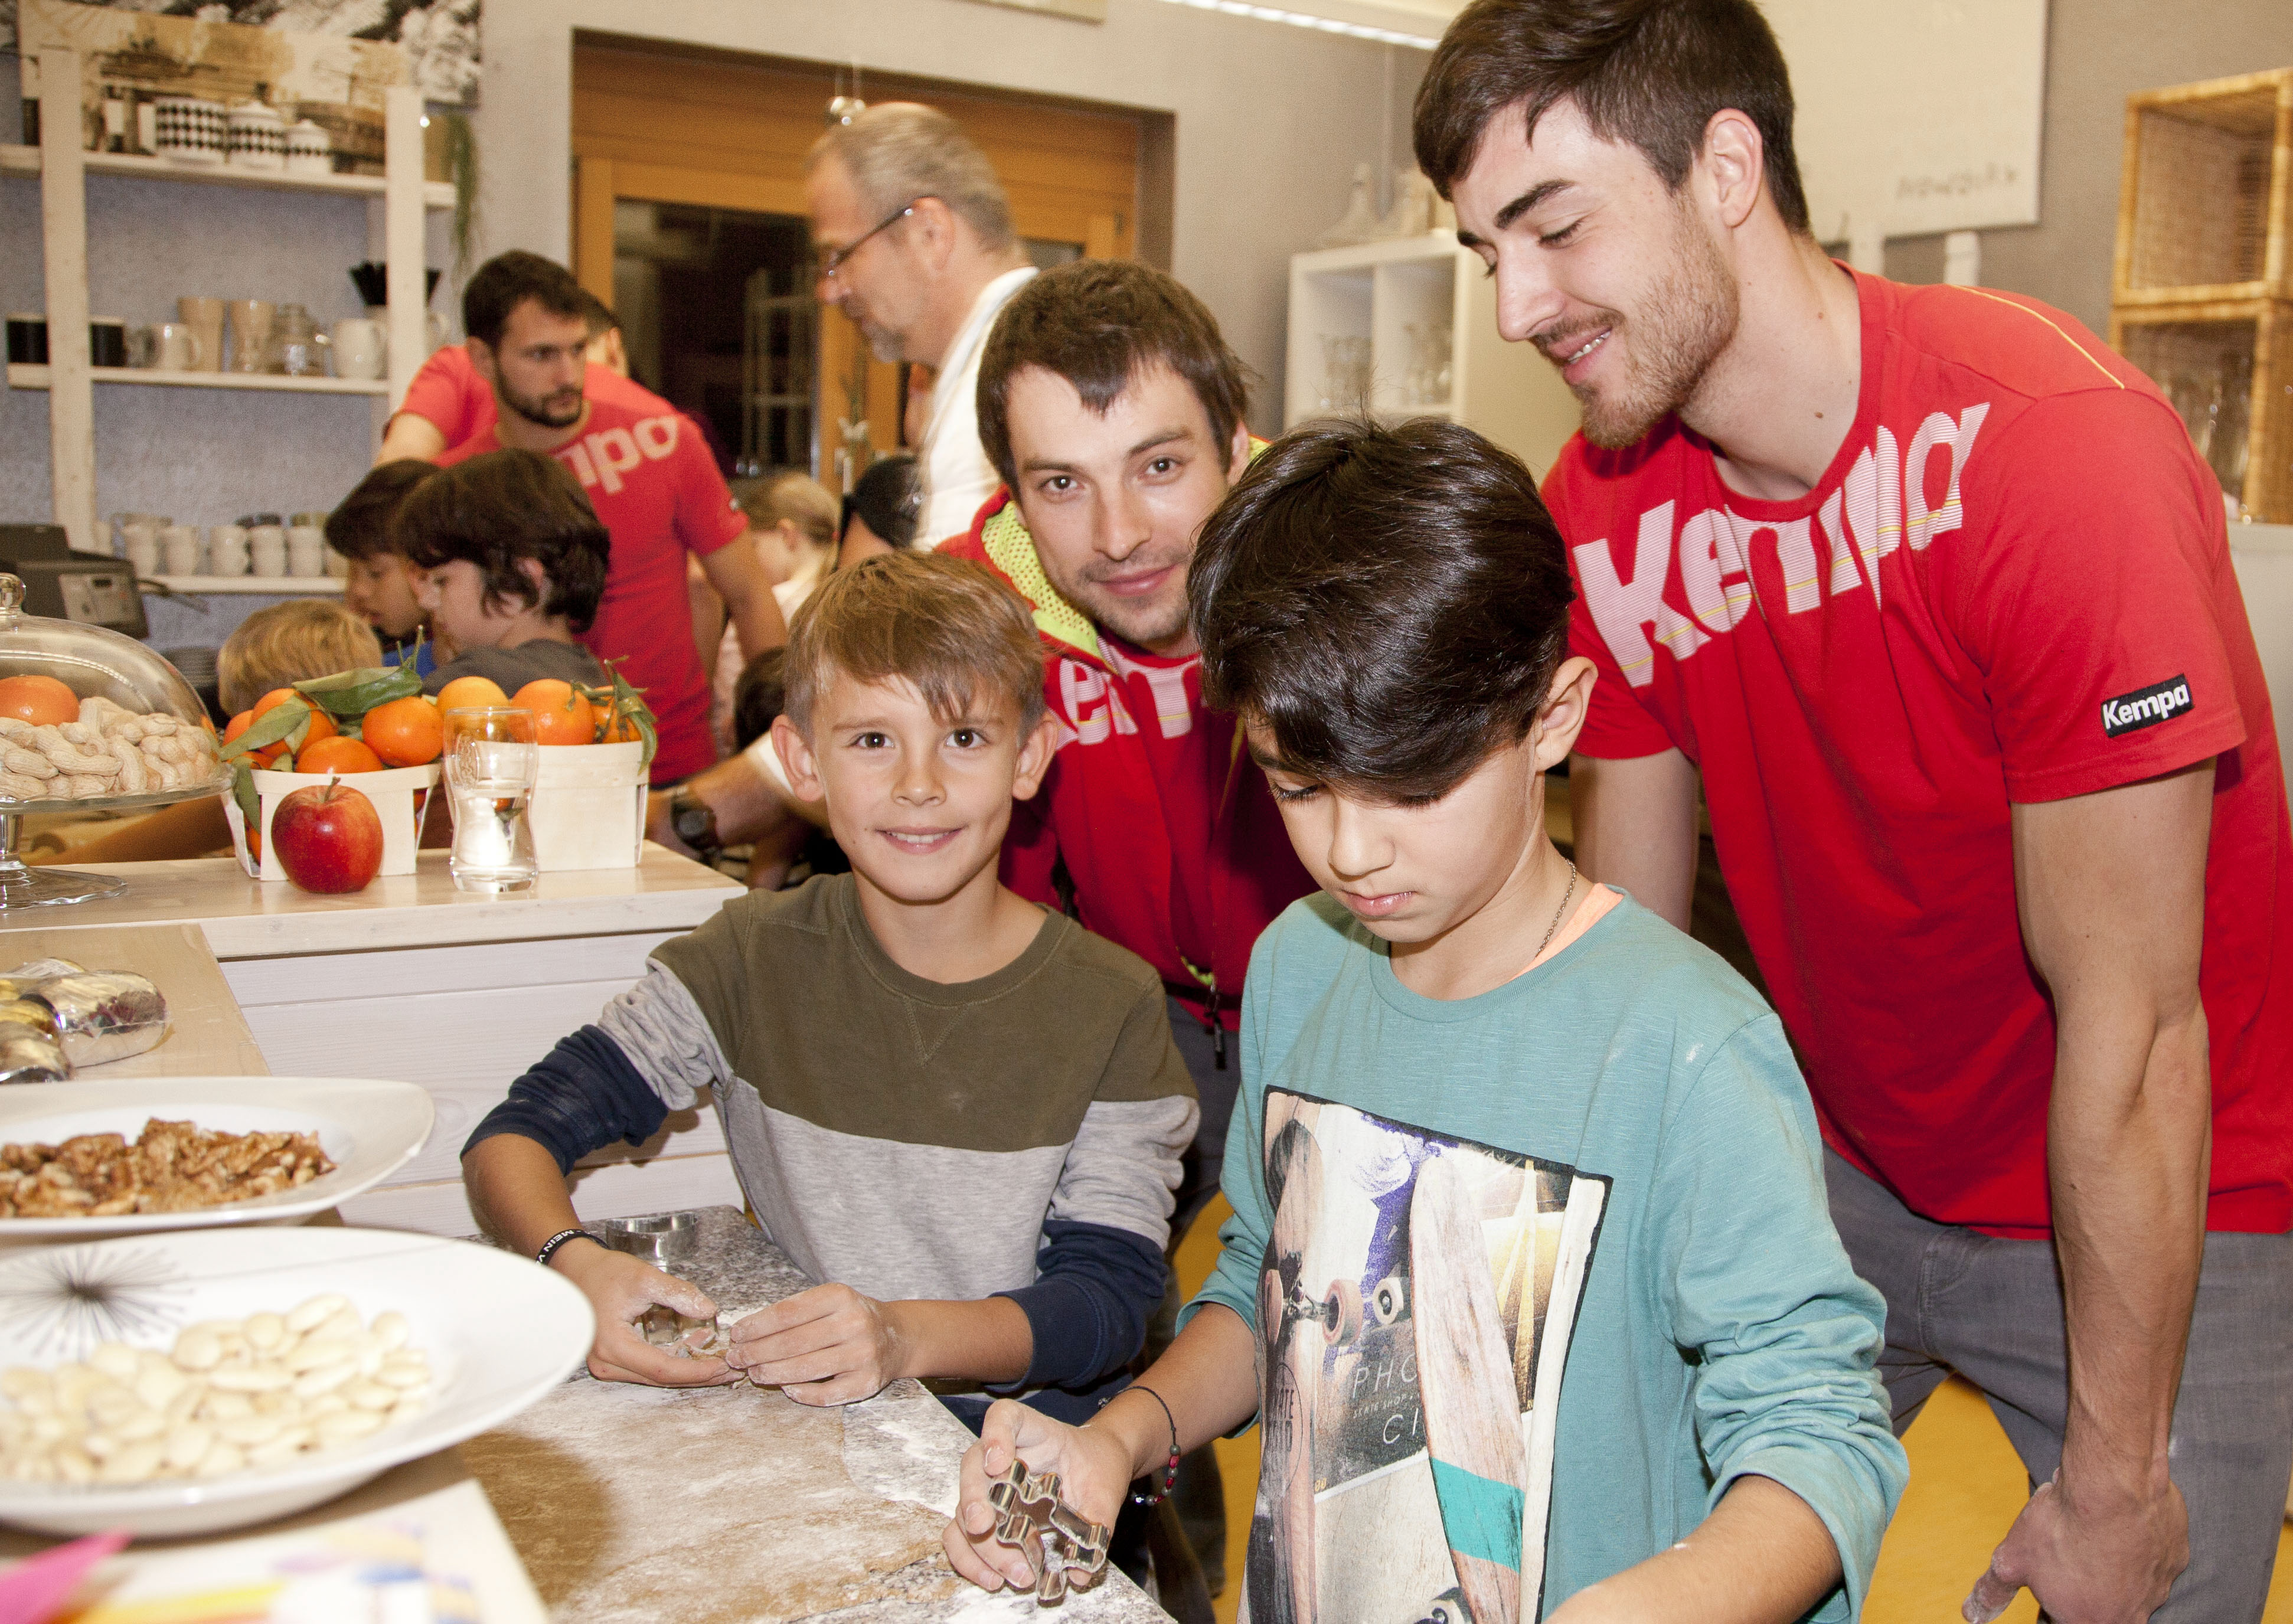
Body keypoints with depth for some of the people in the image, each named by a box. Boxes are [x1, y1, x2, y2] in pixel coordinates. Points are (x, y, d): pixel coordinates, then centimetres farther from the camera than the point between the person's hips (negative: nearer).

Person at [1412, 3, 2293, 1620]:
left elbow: (2132, 1026, -23)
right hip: (1842, 1172, 4)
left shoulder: (2051, 442, -27)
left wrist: (2115, 1475, -15)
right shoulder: (1603, 514, -10)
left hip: (2155, 1219, -4)